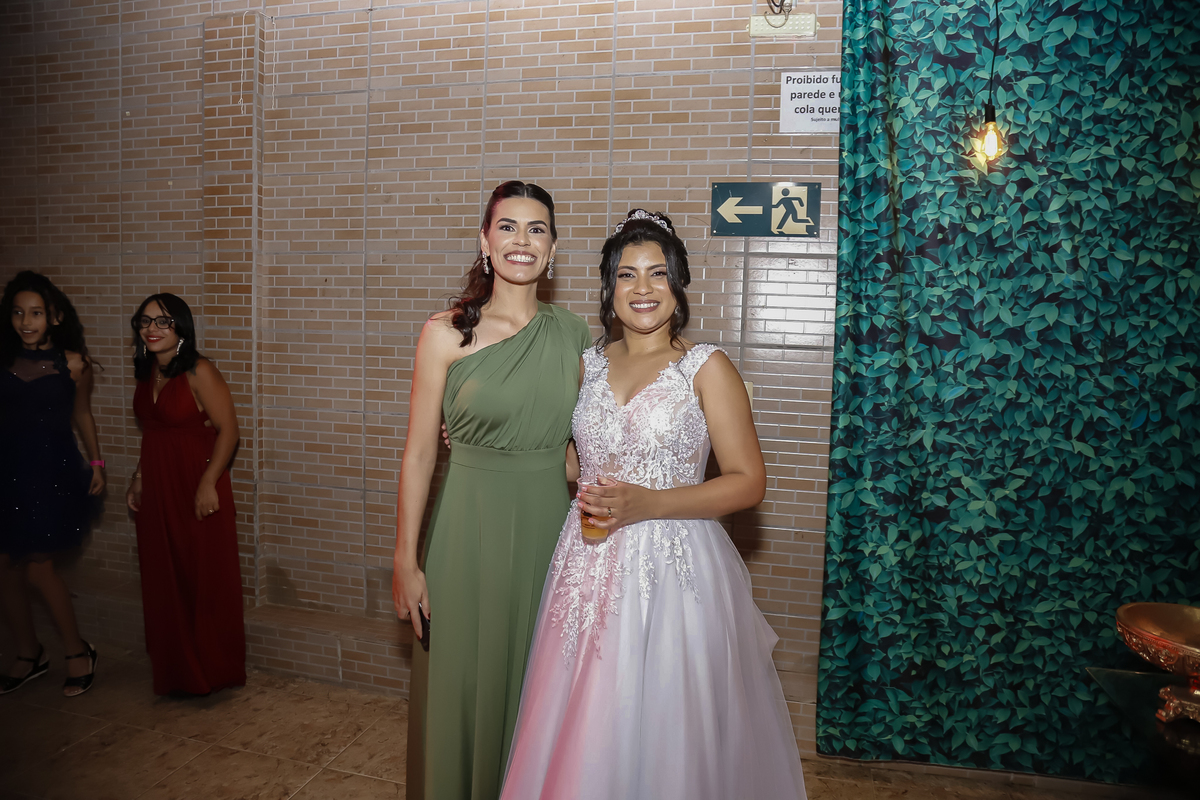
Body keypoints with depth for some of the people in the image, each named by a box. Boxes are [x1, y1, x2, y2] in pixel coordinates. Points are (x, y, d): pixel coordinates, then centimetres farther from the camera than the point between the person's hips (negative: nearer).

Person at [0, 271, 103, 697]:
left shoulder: (71, 363, -2)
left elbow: (81, 414, 7)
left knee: (36, 565, -5)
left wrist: (95, 463, 3)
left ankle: (78, 652, 13)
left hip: (53, 470, -3)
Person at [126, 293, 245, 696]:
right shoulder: (147, 373, 9)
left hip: (196, 491, -7)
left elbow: (228, 429, -16)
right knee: (163, 580, 14)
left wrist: (208, 484, -20)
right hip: (156, 490, 7)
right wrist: (138, 477, 14)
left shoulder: (199, 372, -14)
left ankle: (212, 672, 18)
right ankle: (175, 672, 29)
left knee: (205, 579, 2)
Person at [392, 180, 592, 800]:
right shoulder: (445, 334, -7)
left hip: (551, 526, 3)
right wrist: (405, 561, -5)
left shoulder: (573, 334, 3)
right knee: (464, 685, 10)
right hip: (470, 527, -3)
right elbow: (418, 453, -5)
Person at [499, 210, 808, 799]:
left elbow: (748, 482, -8)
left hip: (673, 568, -4)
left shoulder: (706, 368, -6)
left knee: (664, 731, 6)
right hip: (589, 569, 4)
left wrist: (646, 504, -18)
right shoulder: (589, 363, 8)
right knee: (583, 735, 12)